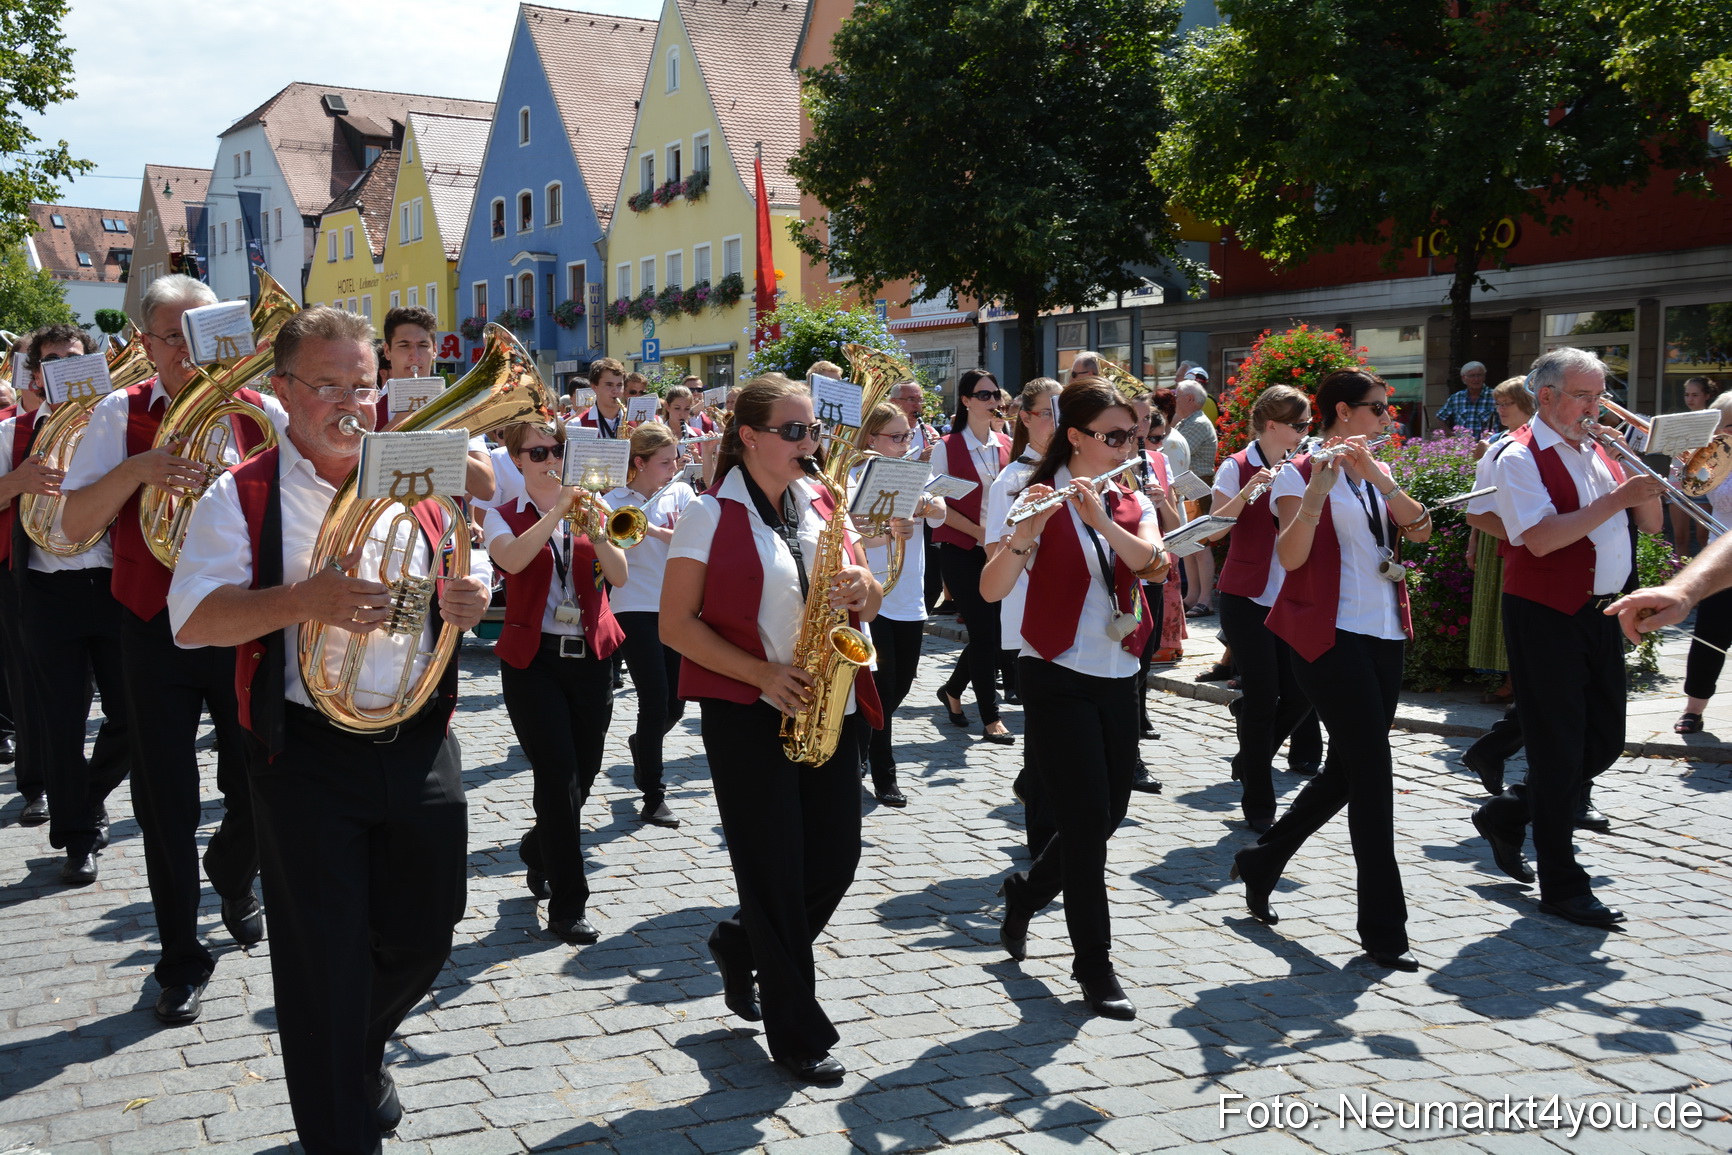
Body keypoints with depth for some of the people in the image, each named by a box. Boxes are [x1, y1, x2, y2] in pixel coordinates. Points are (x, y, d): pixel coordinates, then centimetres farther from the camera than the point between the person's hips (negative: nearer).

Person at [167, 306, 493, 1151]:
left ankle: (361, 1053, 44)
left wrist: (470, 596, -6)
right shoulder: (241, 497, -3)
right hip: (308, 755, -4)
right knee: (326, 961, 2)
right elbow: (193, 620, -11)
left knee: (422, 938, 15)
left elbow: (469, 578, 18)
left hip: (420, 744, 4)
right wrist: (303, 600, -27)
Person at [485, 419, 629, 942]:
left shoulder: (588, 509, 9)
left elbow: (618, 576, -6)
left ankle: (538, 850, 41)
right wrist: (558, 510, -27)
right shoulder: (504, 517, 2)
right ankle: (567, 907, -2)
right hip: (533, 660, -4)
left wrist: (595, 527, -22)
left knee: (582, 776, 11)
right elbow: (512, 559, -23)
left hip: (592, 658, 4)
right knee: (558, 777, -11)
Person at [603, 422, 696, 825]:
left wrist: (658, 531, -20)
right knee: (655, 704, -7)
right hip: (636, 611, -3)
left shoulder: (682, 493, 6)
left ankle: (641, 744, 42)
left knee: (675, 704, 8)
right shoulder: (614, 503, -1)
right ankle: (654, 798, 5)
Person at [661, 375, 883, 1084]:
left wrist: (862, 589, -9)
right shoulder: (711, 515, -6)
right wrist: (763, 673, -17)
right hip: (748, 714, -5)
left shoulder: (822, 506, 10)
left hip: (830, 708, 6)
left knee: (836, 859, 7)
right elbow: (675, 625, -8)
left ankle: (743, 947, 35)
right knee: (774, 871, 0)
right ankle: (799, 1036, 15)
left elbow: (866, 603, 16)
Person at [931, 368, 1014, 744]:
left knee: (995, 630, 4)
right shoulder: (947, 447, -4)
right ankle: (991, 718, 2)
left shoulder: (1006, 446, 9)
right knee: (984, 631, -7)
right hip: (960, 550, -5)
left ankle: (952, 690, 29)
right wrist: (978, 532, -16)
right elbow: (938, 504, -8)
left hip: (999, 551, 5)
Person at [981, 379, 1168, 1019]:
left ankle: (1026, 890, 37)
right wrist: (1028, 530, -37)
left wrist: (1101, 519, -28)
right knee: (1088, 819, -5)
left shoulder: (1133, 505, 9)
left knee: (1107, 816, 12)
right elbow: (992, 589, -20)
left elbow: (1152, 563, -13)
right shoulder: (1040, 499, -8)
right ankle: (1094, 965, 8)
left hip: (1118, 680, 6)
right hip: (1057, 679, -6)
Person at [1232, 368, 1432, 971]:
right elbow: (1290, 555, -18)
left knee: (1346, 771, 11)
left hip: (1384, 635, 8)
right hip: (1331, 636, -8)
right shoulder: (1300, 474, -5)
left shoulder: (1379, 474, 16)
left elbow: (1421, 530, -1)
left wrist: (1378, 476, -14)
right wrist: (1318, 488, -29)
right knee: (1373, 771, -9)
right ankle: (1383, 929, -2)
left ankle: (1260, 861, 31)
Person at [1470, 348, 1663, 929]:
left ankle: (1506, 815, 31)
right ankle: (1561, 885, 7)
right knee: (1559, 749, -2)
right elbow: (1541, 538, -23)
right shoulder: (1521, 456, -10)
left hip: (1599, 614, 8)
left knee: (1603, 742, 13)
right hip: (1545, 616, -8)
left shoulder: (1598, 451, 13)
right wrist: (1616, 498, -24)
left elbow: (1650, 525, 13)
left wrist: (1647, 486, -6)